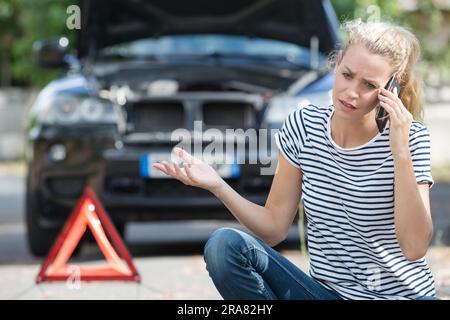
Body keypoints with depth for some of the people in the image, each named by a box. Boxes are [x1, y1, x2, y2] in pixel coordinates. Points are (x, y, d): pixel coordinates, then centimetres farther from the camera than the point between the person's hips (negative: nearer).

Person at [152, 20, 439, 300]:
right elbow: (274, 229, 2)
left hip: (401, 293, -4)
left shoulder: (411, 138, -9)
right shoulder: (303, 127, 0)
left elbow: (414, 248, -19)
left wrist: (401, 152, -22)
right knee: (225, 244, -19)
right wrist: (218, 186, -13)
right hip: (327, 290, 4)